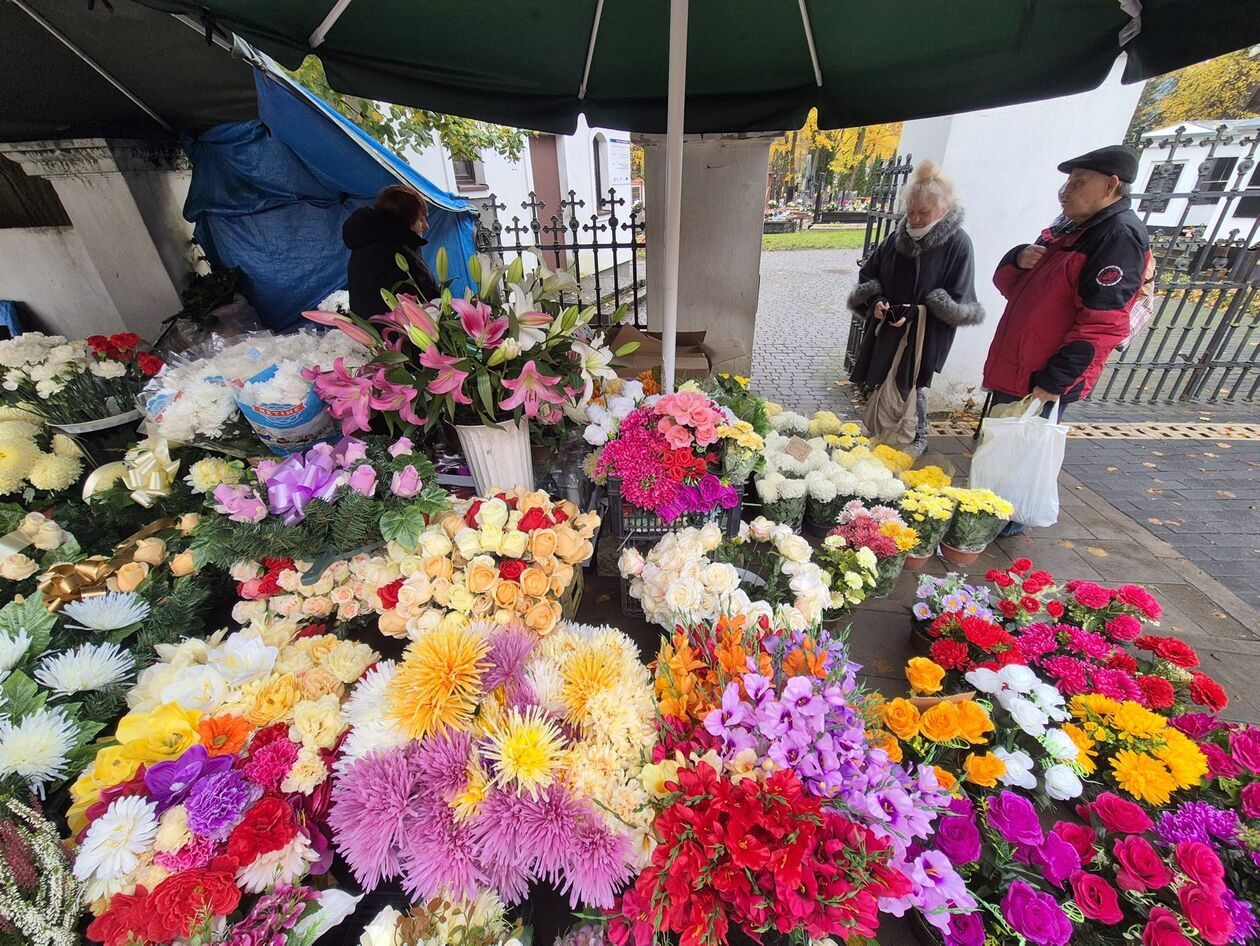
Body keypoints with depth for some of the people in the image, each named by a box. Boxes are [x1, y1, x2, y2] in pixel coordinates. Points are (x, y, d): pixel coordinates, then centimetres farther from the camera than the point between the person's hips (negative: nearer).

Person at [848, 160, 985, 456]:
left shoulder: (957, 243, -10)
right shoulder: (899, 235, 3)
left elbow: (957, 300, -10)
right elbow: (868, 271, 12)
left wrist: (916, 311, -22)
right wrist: (876, 299, -7)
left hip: (924, 333, -4)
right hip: (885, 326, 5)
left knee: (912, 386, 1)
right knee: (876, 382, 8)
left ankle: (918, 438, 24)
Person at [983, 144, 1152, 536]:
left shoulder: (1120, 237, -14)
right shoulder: (1070, 226, 13)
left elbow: (1103, 325, -20)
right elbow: (1008, 284, 17)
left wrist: (1053, 380, -22)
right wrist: (1019, 259, -4)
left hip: (1041, 382, -9)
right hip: (1011, 367, 9)